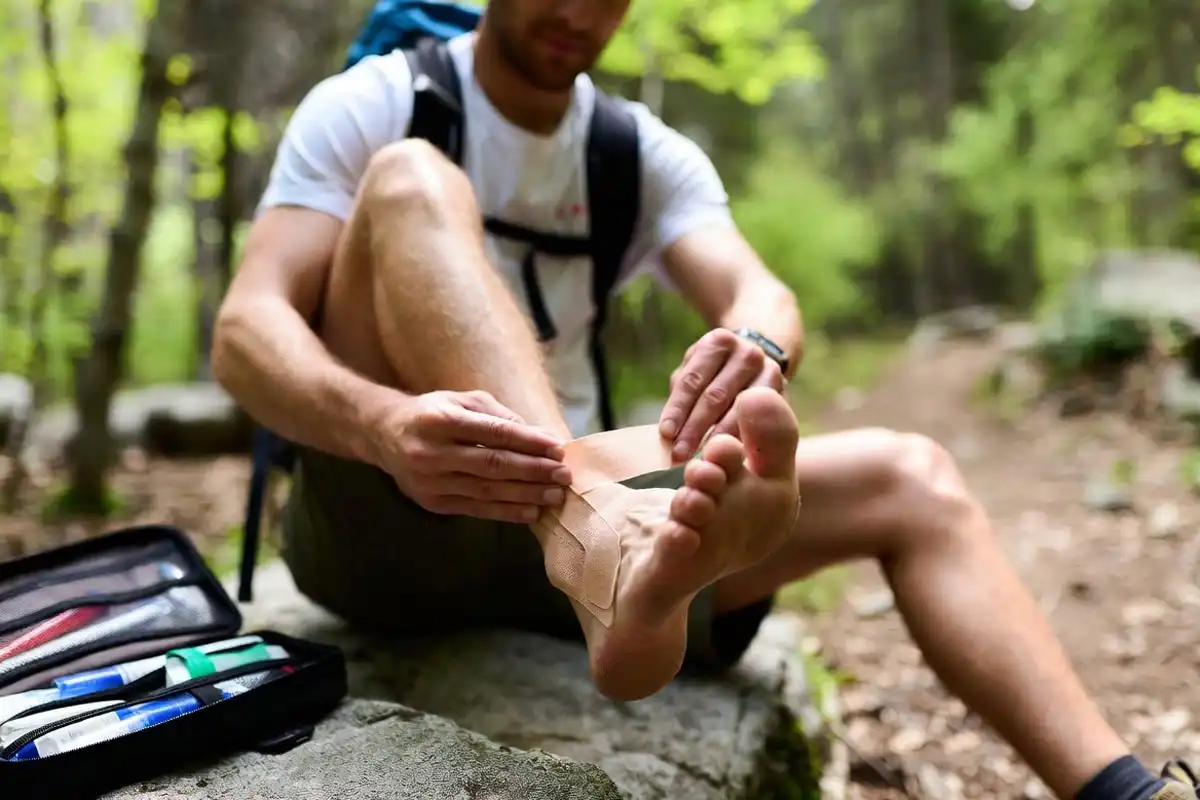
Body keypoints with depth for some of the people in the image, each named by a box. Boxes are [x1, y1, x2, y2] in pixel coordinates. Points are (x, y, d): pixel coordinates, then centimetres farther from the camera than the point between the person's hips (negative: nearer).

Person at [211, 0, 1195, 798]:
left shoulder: (649, 156, 9)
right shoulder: (369, 104, -2)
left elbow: (759, 292, -11)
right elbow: (246, 333, -17)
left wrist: (758, 350, -37)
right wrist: (386, 426, -40)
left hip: (564, 528, 4)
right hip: (383, 522, -3)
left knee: (910, 480, -9)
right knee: (409, 182, -26)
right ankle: (617, 559, -49)